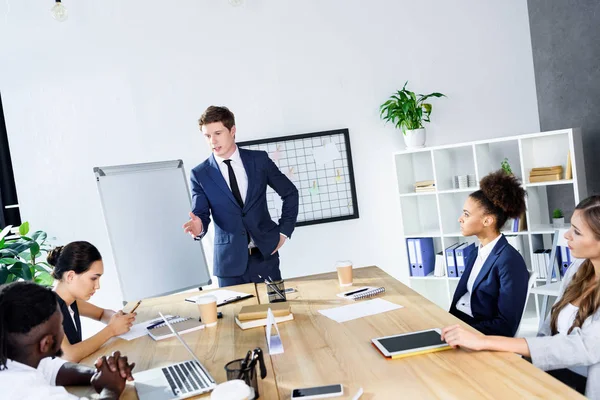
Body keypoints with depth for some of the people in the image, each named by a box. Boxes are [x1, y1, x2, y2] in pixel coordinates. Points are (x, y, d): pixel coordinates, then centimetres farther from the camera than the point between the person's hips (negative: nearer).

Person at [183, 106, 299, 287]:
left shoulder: (259, 159, 1)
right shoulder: (200, 174, -1)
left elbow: (290, 193, 10)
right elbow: (201, 215, -5)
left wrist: (284, 231, 5)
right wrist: (199, 227, -29)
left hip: (265, 255, 1)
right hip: (229, 261, 0)